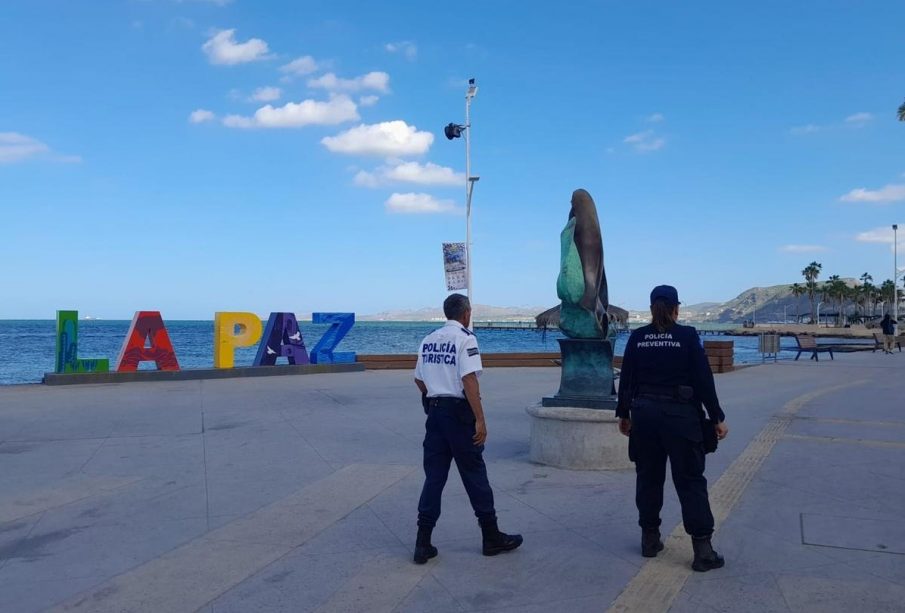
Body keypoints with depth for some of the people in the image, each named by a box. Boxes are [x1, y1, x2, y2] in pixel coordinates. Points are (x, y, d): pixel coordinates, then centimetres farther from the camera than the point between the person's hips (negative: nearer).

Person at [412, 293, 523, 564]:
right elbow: (469, 381, -19)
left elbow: (419, 380, 14)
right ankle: (491, 537, 18)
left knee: (433, 476, 9)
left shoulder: (428, 340, 10)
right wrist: (480, 420, -17)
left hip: (434, 410, 6)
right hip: (459, 412, -6)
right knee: (474, 475, 5)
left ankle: (423, 543, 10)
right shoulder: (465, 339, -10)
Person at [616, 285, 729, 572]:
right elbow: (703, 379, -7)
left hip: (644, 414, 3)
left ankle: (650, 539, 22)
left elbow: (626, 378, 4)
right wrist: (717, 418, 0)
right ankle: (702, 549, 5)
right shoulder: (687, 335, -6)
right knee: (690, 481, 4)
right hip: (680, 415, -3)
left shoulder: (637, 337, 2)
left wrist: (623, 414, 15)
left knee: (648, 478, 14)